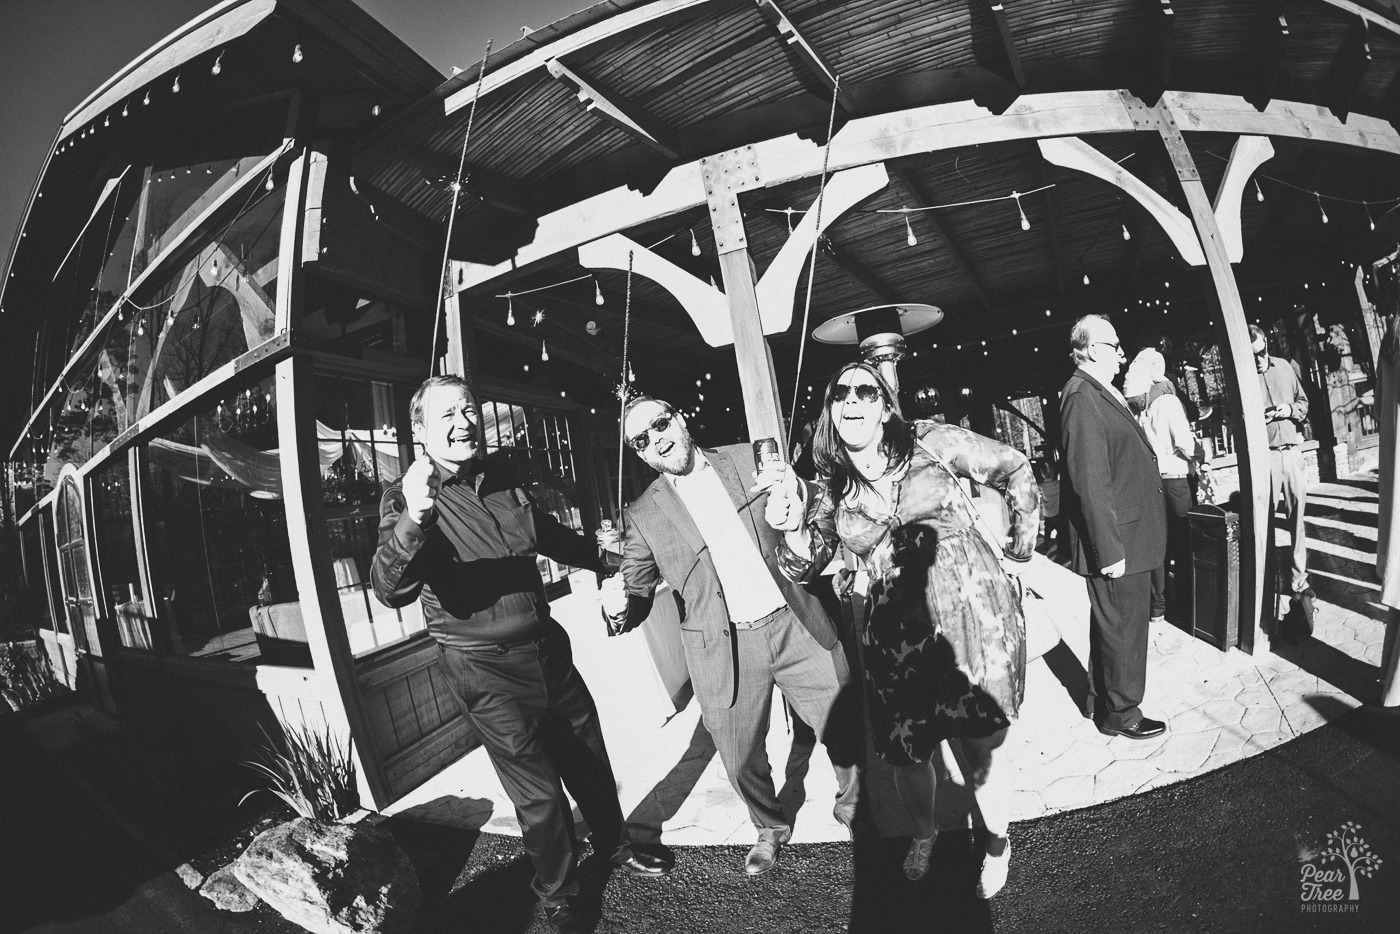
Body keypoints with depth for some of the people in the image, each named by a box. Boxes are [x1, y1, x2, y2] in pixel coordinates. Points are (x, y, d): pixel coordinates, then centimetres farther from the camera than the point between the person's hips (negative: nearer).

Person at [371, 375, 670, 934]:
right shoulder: (407, 497, -14)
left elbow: (549, 536, 21)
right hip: (487, 670, -6)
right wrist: (412, 522, -48)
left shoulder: (500, 476, 3)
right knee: (539, 794, 4)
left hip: (548, 649, 6)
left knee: (590, 761, 21)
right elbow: (390, 590, -31)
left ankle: (615, 847, 48)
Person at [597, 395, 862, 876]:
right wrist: (620, 606, -19)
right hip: (725, 651, 0)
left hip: (798, 626, 1)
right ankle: (771, 829, 41)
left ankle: (853, 805, 40)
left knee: (848, 730, 8)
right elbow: (638, 591, 4)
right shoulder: (643, 515, 1)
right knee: (742, 761, 9)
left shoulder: (751, 460, 2)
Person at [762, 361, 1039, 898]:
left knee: (980, 751, 5)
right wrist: (791, 526, -18)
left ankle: (998, 845, 36)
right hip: (897, 637, 3)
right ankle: (923, 834, 44)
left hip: (974, 617, -2)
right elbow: (806, 565, 2)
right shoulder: (833, 491, 4)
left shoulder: (931, 443, -4)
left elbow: (1017, 470, 6)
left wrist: (1021, 547, 7)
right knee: (906, 753, 11)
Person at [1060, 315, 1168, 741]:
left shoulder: (1102, 394, 13)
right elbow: (1089, 481, -25)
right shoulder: (1082, 397, -19)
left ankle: (1102, 701, 36)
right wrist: (1110, 550, -25)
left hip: (1127, 537, 10)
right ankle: (1120, 714, 21)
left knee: (1111, 625, 21)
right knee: (1123, 629, 4)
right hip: (1117, 542, -10)